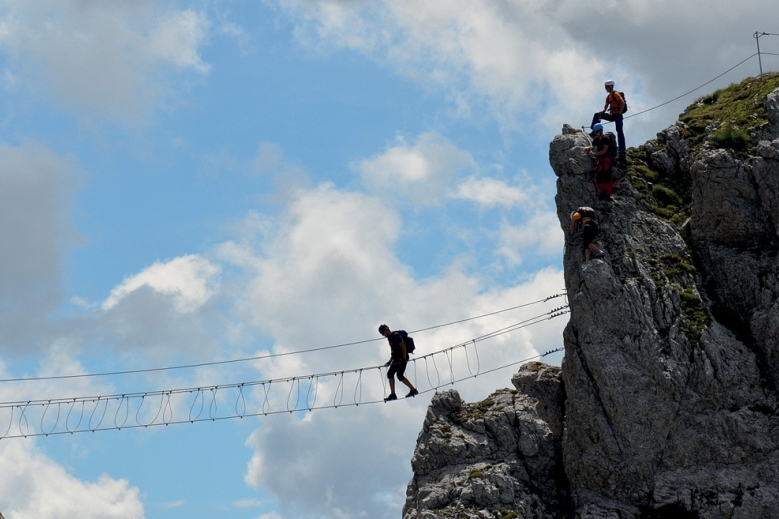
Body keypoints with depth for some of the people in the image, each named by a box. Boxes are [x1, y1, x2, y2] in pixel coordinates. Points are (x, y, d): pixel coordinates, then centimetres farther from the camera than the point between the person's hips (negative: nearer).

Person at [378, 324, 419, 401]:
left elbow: (403, 346, -18)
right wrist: (390, 360, 17)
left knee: (400, 375, -12)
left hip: (402, 358, -10)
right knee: (390, 373, 6)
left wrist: (404, 359, -21)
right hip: (397, 359, 10)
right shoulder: (390, 337, 17)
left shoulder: (396, 335, -13)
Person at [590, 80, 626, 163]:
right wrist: (601, 112, -3)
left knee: (619, 132, -12)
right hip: (612, 115, 9)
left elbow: (623, 103, -19)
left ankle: (622, 152, -15)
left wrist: (619, 113, -17)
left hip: (617, 115, -9)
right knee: (597, 115, 4)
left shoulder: (616, 94, -7)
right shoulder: (608, 97, 19)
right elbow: (605, 107, 18)